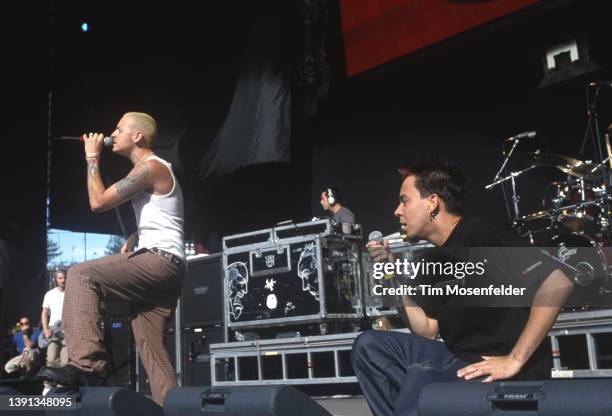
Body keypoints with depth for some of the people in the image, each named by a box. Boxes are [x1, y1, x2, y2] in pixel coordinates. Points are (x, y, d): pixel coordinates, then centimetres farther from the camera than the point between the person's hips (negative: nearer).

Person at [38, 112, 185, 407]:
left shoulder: (150, 167, -7)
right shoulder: (152, 170, 25)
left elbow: (98, 202, -11)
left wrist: (92, 158, 1)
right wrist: (130, 243, 17)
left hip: (159, 261, -10)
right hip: (162, 268, 10)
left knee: (81, 274, -18)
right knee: (150, 345, 7)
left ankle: (87, 365, -25)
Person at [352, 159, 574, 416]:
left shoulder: (480, 234, -13)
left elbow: (557, 282, -22)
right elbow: (427, 332, 12)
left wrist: (515, 360, -22)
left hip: (511, 378, -8)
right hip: (463, 364, 9)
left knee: (423, 375, -35)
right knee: (370, 345, 0)